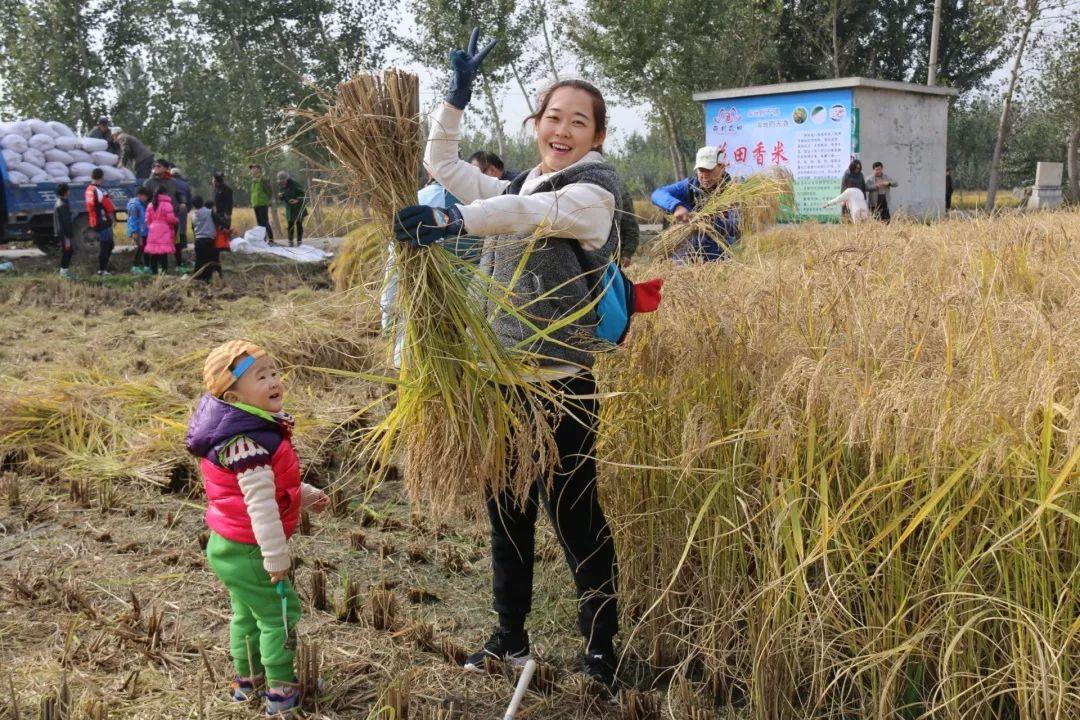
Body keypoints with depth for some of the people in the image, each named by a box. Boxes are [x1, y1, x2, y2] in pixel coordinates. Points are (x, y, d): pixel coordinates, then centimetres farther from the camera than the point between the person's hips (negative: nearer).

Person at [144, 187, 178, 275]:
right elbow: (171, 218, -11)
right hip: (164, 231, -5)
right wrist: (176, 220, 9)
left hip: (153, 230, 5)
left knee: (153, 251, 8)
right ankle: (163, 270, -8)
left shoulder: (150, 205, 10)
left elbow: (148, 219, 10)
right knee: (164, 252, -5)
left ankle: (153, 270, 11)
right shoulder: (167, 204, -8)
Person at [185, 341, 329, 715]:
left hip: (229, 545, 10)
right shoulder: (247, 441, -29)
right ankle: (281, 691, 15)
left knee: (247, 613, 24)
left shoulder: (253, 429, 5)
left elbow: (272, 485, 18)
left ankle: (247, 680, 40)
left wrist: (308, 495, 9)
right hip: (247, 550, -10)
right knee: (279, 614, 4)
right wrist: (276, 556, -26)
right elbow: (260, 504, -30)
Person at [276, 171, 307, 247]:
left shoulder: (294, 184, -18)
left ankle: (299, 241, 1)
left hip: (298, 208, -4)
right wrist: (280, 196, -14)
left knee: (299, 224, -4)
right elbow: (281, 199, 9)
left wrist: (298, 200, -24)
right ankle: (290, 241, 7)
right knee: (290, 225, 2)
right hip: (289, 208, 5)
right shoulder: (280, 186, -1)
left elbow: (303, 192, -11)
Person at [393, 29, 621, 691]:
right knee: (506, 513, 16)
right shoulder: (516, 187, 15)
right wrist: (460, 94, 9)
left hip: (562, 383, -7)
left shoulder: (592, 190, -9)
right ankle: (511, 637, 32)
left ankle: (602, 655, 16)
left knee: (576, 518, 0)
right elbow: (441, 162, 21)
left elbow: (526, 214, -30)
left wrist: (452, 221, -45)